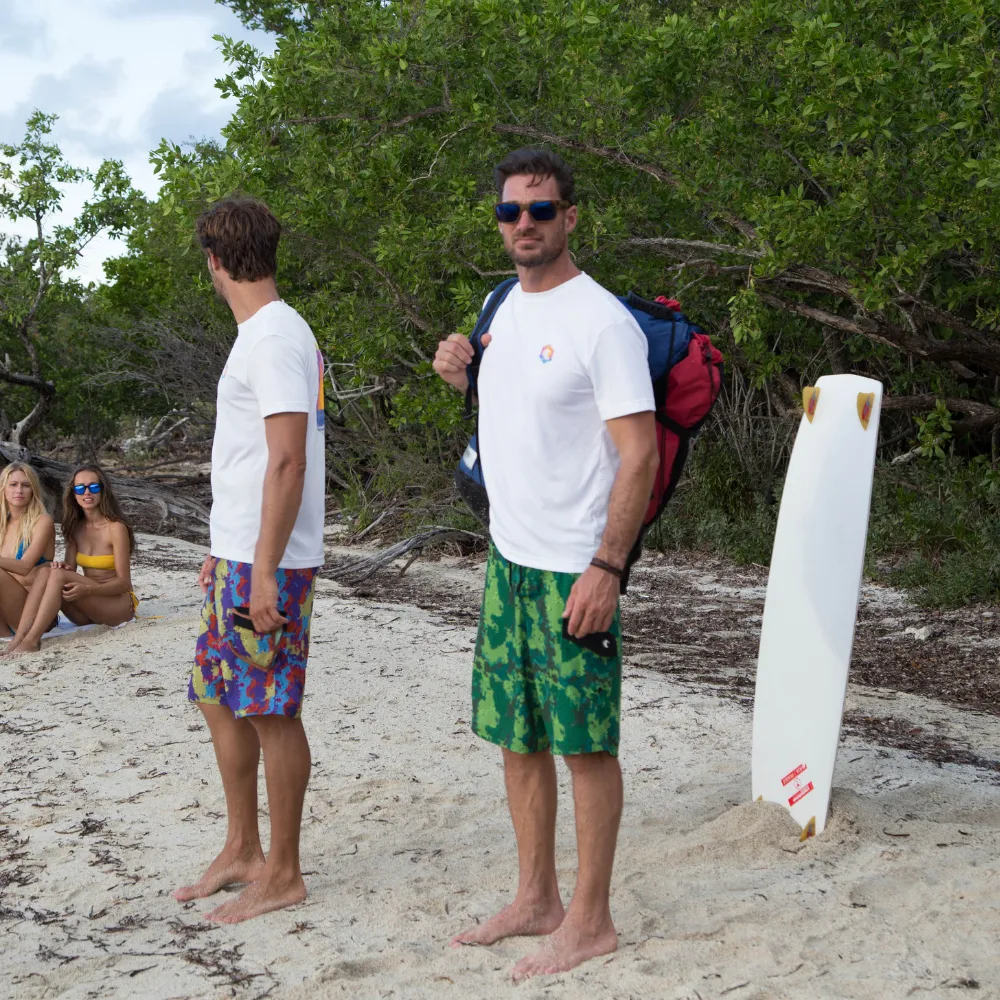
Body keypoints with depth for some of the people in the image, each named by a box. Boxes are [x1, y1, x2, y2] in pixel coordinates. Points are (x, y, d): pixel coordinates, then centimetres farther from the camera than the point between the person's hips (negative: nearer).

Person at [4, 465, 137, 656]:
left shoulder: (115, 528, -11)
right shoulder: (76, 528, 10)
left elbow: (123, 582, -12)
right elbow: (70, 569, 5)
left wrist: (87, 589, -29)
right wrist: (63, 567, -20)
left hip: (119, 604, -6)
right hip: (86, 614, 6)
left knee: (59, 575, -28)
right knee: (45, 570, -20)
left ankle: (31, 641, -37)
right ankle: (18, 638, -34)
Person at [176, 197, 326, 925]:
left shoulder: (275, 339, -16)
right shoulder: (261, 335, 16)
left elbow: (287, 462, -22)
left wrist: (265, 570, -23)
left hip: (267, 565, -10)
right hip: (237, 557, 10)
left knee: (270, 712, -2)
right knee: (221, 700, 15)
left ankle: (283, 873, 9)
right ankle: (242, 850, 27)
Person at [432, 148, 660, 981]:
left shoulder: (601, 320, -13)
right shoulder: (503, 307, 12)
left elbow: (639, 454, -17)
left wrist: (606, 567, -22)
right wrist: (462, 376, 7)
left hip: (574, 568, -8)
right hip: (508, 558, 8)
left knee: (584, 744, 1)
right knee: (517, 737, 14)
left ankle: (590, 921, 13)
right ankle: (537, 900, 27)